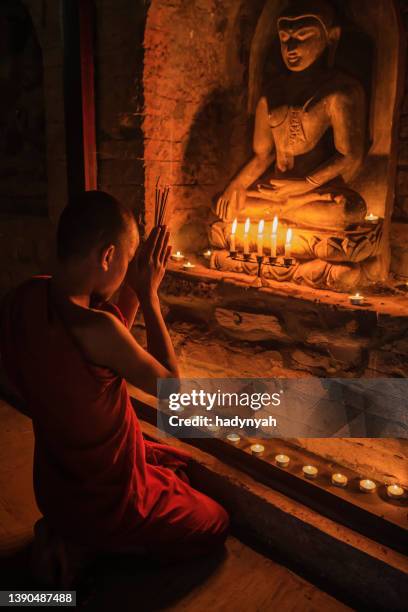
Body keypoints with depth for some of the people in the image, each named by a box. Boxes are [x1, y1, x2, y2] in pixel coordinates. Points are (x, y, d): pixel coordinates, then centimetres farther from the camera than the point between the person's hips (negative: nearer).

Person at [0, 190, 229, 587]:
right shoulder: (92, 327, -36)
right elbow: (170, 385, -19)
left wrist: (134, 289, -4)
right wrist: (149, 294, -15)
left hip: (55, 484, 8)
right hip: (101, 500, -7)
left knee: (179, 462, 29)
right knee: (215, 525, 16)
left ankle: (67, 530, 16)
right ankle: (88, 544, 6)